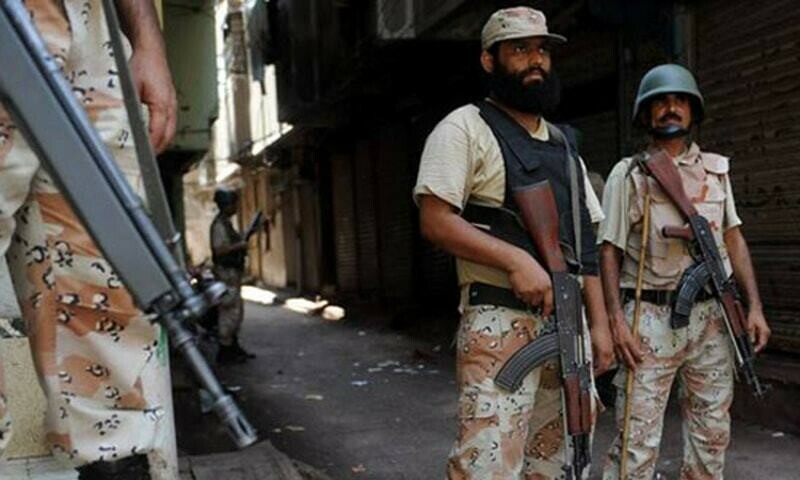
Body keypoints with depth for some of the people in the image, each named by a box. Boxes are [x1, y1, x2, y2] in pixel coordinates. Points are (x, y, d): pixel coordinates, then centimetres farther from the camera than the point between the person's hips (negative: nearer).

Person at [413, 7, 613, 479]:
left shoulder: (563, 143, 17)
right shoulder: (465, 128, -3)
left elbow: (585, 240, 15)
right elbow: (436, 221, -13)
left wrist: (600, 322, 7)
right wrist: (516, 259, -21)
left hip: (566, 322, 7)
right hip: (500, 322, -7)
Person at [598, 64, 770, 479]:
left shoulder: (716, 169, 13)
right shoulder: (628, 174, 0)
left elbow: (733, 239, 14)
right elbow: (609, 252, -3)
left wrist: (755, 305, 5)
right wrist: (616, 320, -12)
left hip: (711, 319, 5)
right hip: (650, 318, -4)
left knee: (712, 434, 12)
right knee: (637, 440, -5)